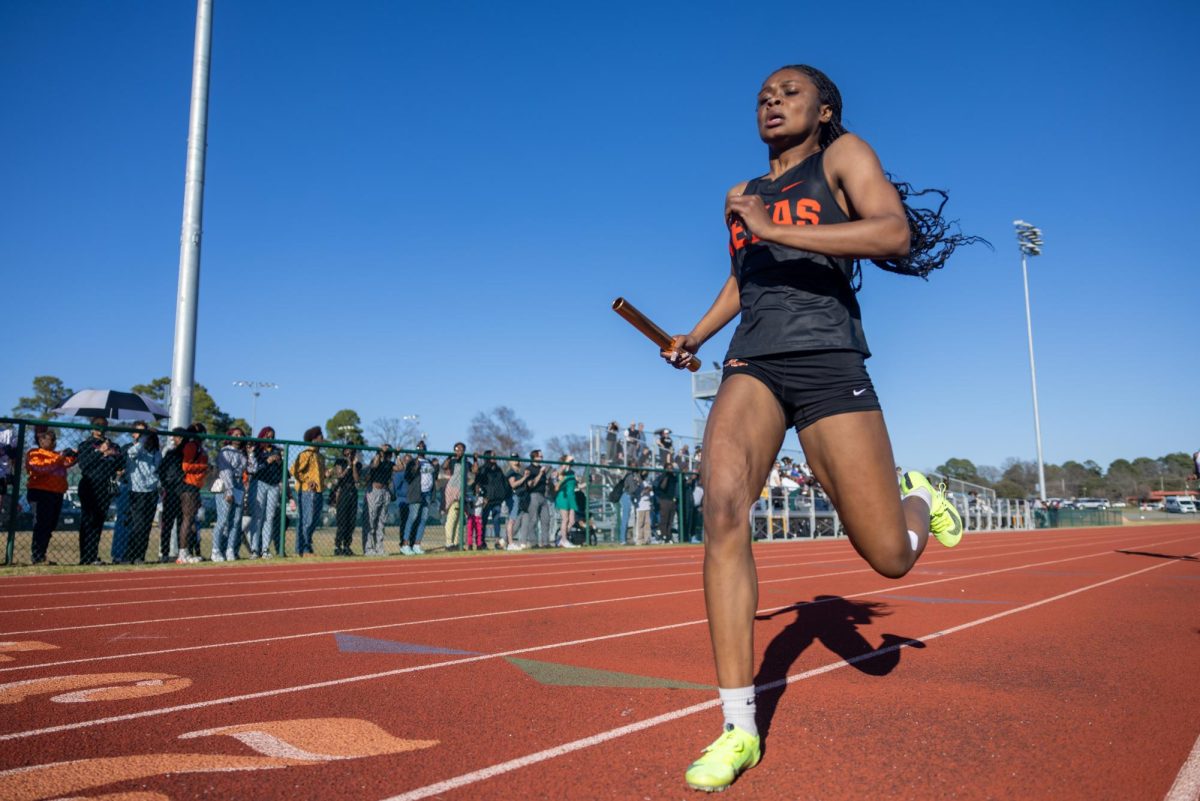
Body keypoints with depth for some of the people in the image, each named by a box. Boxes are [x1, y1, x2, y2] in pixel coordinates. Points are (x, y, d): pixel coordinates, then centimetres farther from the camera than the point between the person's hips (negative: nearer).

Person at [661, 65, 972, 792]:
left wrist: (774, 229, -17)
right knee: (723, 508, -23)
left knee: (890, 557, -4)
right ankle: (740, 727, -16)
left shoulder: (843, 155, 6)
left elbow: (895, 233, -13)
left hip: (825, 361, -4)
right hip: (752, 365, 4)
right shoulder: (746, 196, 22)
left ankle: (919, 497, 36)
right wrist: (696, 335, 24)